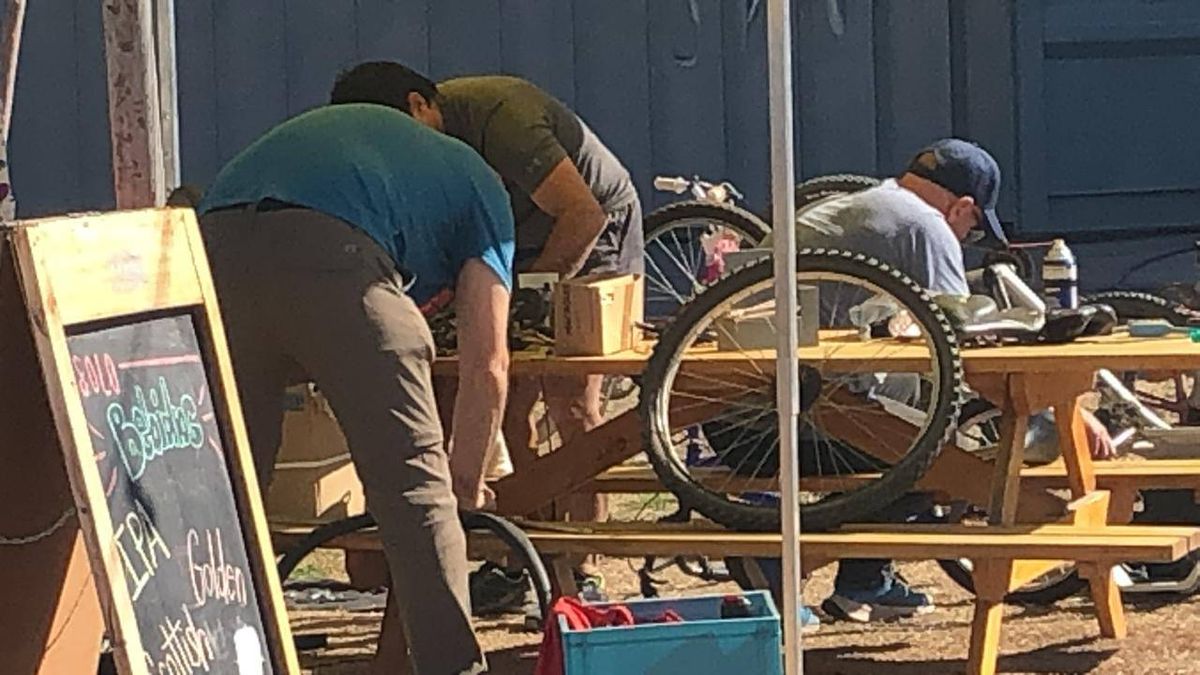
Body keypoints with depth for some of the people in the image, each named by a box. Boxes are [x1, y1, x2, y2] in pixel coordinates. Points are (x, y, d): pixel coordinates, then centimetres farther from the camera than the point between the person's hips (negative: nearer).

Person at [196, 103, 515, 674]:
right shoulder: (478, 187, 29)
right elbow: (486, 366, 20)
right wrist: (468, 487, 32)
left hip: (215, 245, 5)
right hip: (333, 255, -5)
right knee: (416, 486, 5)